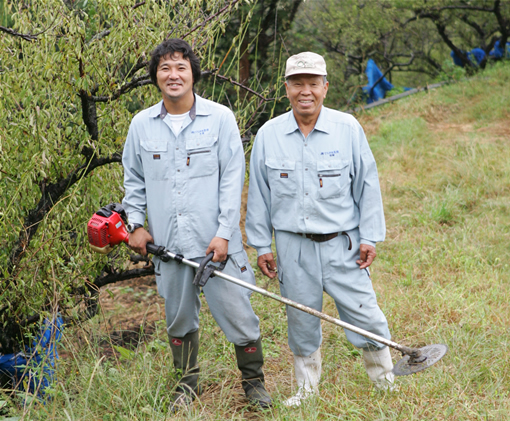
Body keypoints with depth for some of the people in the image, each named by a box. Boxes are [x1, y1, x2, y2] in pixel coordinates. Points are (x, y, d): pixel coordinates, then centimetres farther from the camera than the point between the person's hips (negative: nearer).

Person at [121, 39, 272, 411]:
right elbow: (134, 180, 17)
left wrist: (224, 233, -10)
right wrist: (135, 224, 8)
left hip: (216, 241, -3)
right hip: (168, 242, 3)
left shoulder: (220, 118, -3)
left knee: (237, 312, 0)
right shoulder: (142, 124, 6)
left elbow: (233, 179, -4)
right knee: (179, 317, 14)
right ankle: (187, 383, 33)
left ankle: (254, 380, 21)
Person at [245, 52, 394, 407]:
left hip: (342, 244, -1)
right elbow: (258, 195, 8)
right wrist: (261, 245, 7)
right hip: (292, 247, 1)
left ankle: (387, 382, 24)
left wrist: (370, 237, 1)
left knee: (364, 315, 1)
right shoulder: (268, 134, 2)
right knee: (301, 320, 10)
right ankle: (307, 388, 30)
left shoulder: (348, 128, -2)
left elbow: (367, 186, 3)